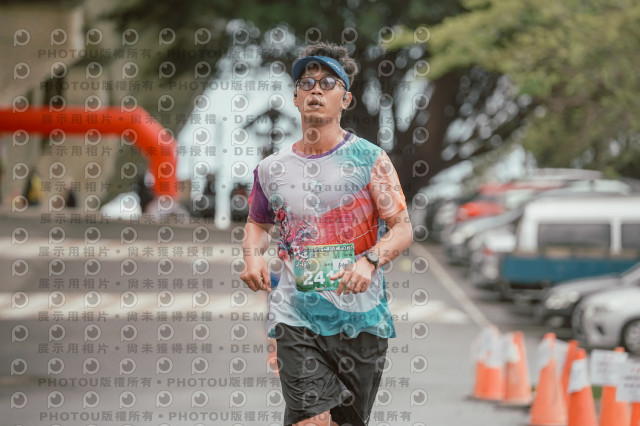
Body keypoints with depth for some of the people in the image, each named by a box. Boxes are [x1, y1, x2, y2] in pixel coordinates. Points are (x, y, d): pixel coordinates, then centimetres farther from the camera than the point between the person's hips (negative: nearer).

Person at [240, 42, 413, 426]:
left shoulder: (369, 159, 0)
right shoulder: (272, 169, 7)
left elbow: (403, 229, -3)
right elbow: (258, 222, 25)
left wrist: (370, 261, -22)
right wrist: (253, 254, 3)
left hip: (361, 320, 0)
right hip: (296, 318, 0)